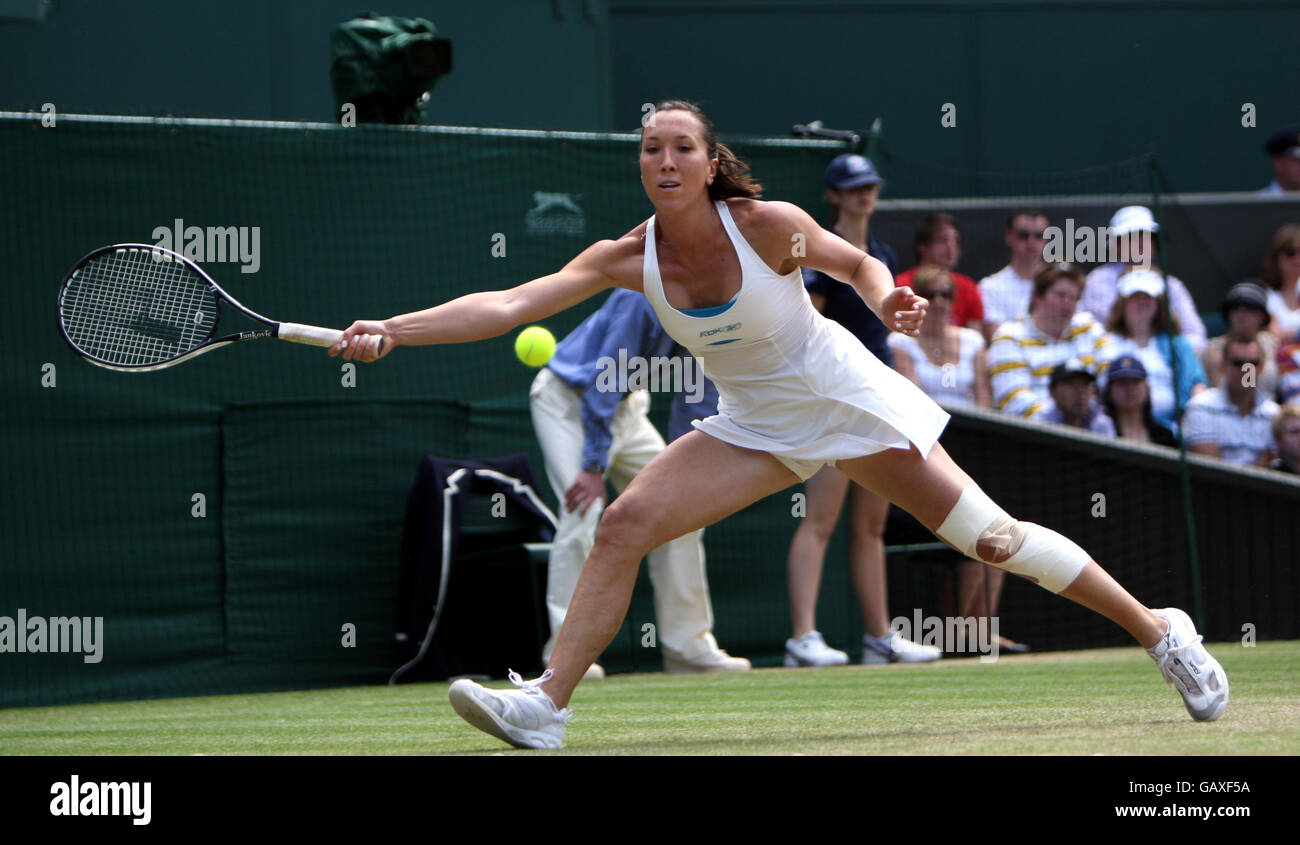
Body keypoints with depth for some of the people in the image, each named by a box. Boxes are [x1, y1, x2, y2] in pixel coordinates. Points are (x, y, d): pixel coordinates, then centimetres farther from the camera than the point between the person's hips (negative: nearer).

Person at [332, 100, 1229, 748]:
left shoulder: (769, 225, -22)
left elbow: (859, 263, -2)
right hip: (753, 423, 4)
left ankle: (1160, 630, 10)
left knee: (991, 538, -4)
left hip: (844, 396, -3)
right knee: (624, 525, -14)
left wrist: (889, 298, -23)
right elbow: (509, 304, -22)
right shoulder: (628, 259, -14)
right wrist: (394, 330, -32)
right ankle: (547, 704, -11)